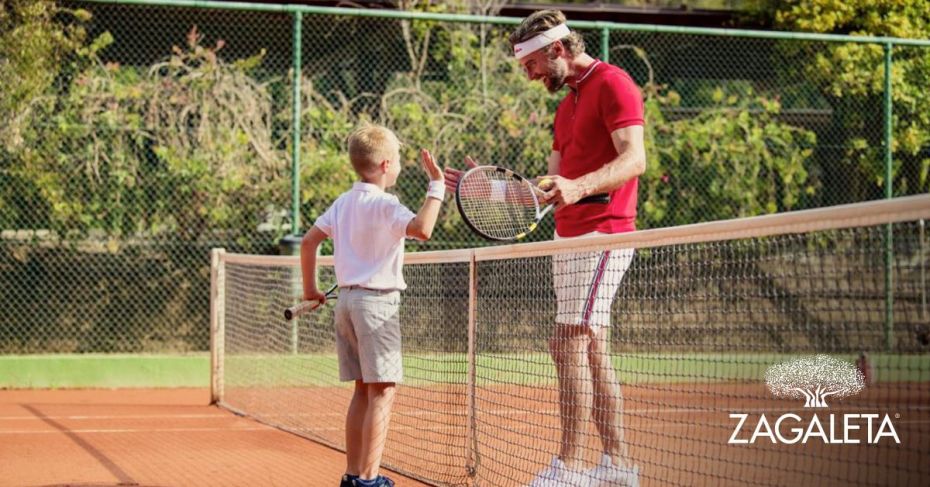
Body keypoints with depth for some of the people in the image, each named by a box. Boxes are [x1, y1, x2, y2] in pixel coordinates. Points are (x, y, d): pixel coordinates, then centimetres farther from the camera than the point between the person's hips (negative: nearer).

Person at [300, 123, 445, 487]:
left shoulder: (343, 202, 12)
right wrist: (436, 187, -21)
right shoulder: (383, 204, -13)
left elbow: (308, 241, 17)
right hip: (376, 302, -9)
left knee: (364, 390, 14)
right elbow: (422, 229, -30)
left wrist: (310, 287, 26)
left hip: (347, 299, 9)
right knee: (382, 391, -7)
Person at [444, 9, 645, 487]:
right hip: (569, 237, 10)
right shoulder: (566, 104, 21)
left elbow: (634, 160, -21)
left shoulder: (612, 84, -9)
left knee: (570, 345, -13)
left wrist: (580, 186, -35)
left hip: (601, 236, -10)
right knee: (592, 352, 9)